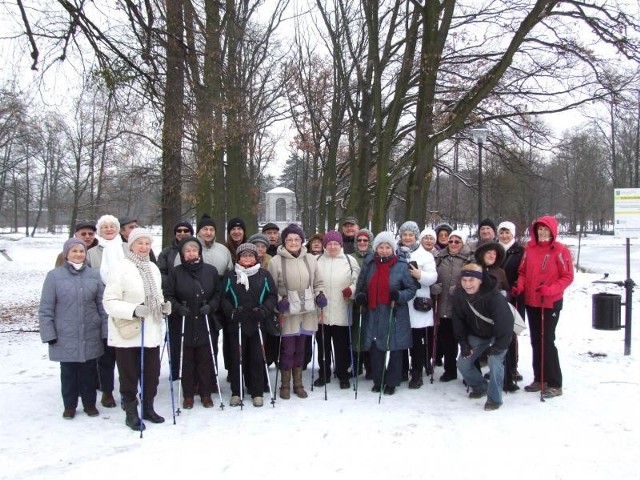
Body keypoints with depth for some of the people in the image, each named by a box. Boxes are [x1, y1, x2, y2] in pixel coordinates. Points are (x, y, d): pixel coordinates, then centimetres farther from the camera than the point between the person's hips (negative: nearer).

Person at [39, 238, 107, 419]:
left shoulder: (94, 275, 3)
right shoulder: (54, 276, -4)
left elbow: (102, 305, 6)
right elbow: (45, 309, -3)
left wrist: (106, 330, 3)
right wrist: (49, 334, -7)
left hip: (91, 336, 2)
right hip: (66, 337, -2)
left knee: (89, 371, 11)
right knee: (68, 372, 9)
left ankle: (89, 403, 27)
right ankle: (69, 406, 25)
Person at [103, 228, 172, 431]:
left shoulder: (153, 268, 9)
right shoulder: (121, 268, -12)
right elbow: (110, 301, -14)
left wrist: (164, 305, 2)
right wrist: (133, 310, -26)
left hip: (151, 331, 6)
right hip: (127, 333, -6)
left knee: (152, 372, 13)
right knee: (129, 374, 5)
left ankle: (147, 407, 31)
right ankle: (131, 413, 21)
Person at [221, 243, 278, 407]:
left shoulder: (264, 275, 5)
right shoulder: (230, 276, 6)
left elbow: (272, 296, 4)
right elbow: (224, 297, 3)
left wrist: (263, 310, -11)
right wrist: (231, 311, -13)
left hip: (258, 324, 0)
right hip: (236, 324, 0)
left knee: (257, 358, 3)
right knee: (237, 358, 4)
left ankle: (257, 392, 15)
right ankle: (236, 392, 16)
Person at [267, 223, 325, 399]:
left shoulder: (310, 259, 5)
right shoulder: (276, 261, -6)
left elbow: (318, 283, 14)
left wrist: (320, 295, -4)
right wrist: (278, 301, -17)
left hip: (306, 313, 4)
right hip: (287, 314, -3)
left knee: (300, 349, 14)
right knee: (288, 349, 3)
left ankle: (298, 384, 28)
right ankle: (285, 385, 21)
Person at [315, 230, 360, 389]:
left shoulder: (350, 260, 1)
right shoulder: (318, 261, 5)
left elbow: (358, 280, 3)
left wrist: (352, 289, -16)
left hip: (341, 312, -2)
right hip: (321, 312, 2)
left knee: (342, 345, 6)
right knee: (323, 345, 13)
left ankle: (343, 375, 21)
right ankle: (324, 374, 27)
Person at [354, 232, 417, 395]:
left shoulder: (401, 265, -4)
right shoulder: (369, 264, 5)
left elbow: (412, 289, 0)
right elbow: (361, 286, 16)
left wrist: (399, 296, -19)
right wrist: (360, 296, -4)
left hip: (395, 314, -3)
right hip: (374, 314, 3)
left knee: (395, 348, 6)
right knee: (375, 348, 8)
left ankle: (391, 382, 21)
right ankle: (378, 380, 24)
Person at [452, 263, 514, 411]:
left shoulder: (494, 296, -33)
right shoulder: (458, 295, -16)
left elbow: (505, 321, -29)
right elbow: (458, 321, -4)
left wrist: (497, 347, -25)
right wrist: (464, 344, -7)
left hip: (498, 334, -5)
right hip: (477, 334, 5)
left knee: (495, 362, -23)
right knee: (463, 363, 1)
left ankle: (494, 399, -3)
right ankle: (480, 386, 28)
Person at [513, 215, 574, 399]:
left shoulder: (560, 250, -9)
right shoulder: (530, 248, 5)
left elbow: (567, 277, -10)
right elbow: (523, 271, 12)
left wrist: (550, 290, -23)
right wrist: (519, 286, -6)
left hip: (550, 303, -6)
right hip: (531, 302, 6)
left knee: (547, 341, -5)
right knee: (536, 341, 13)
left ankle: (555, 384, 6)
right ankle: (539, 380, 24)